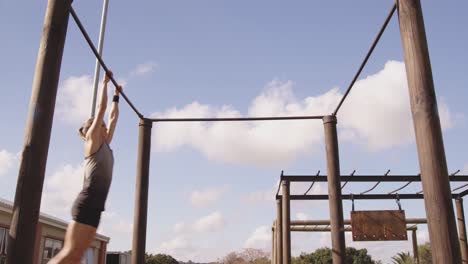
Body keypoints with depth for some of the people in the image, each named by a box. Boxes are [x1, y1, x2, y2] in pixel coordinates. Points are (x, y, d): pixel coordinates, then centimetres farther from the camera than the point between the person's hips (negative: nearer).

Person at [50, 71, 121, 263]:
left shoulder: (104, 145, 22)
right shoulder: (92, 140, 3)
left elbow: (113, 117, 33)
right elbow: (101, 108, 3)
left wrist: (116, 96, 41)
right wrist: (105, 82, 10)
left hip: (95, 204, 8)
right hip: (87, 202, -8)